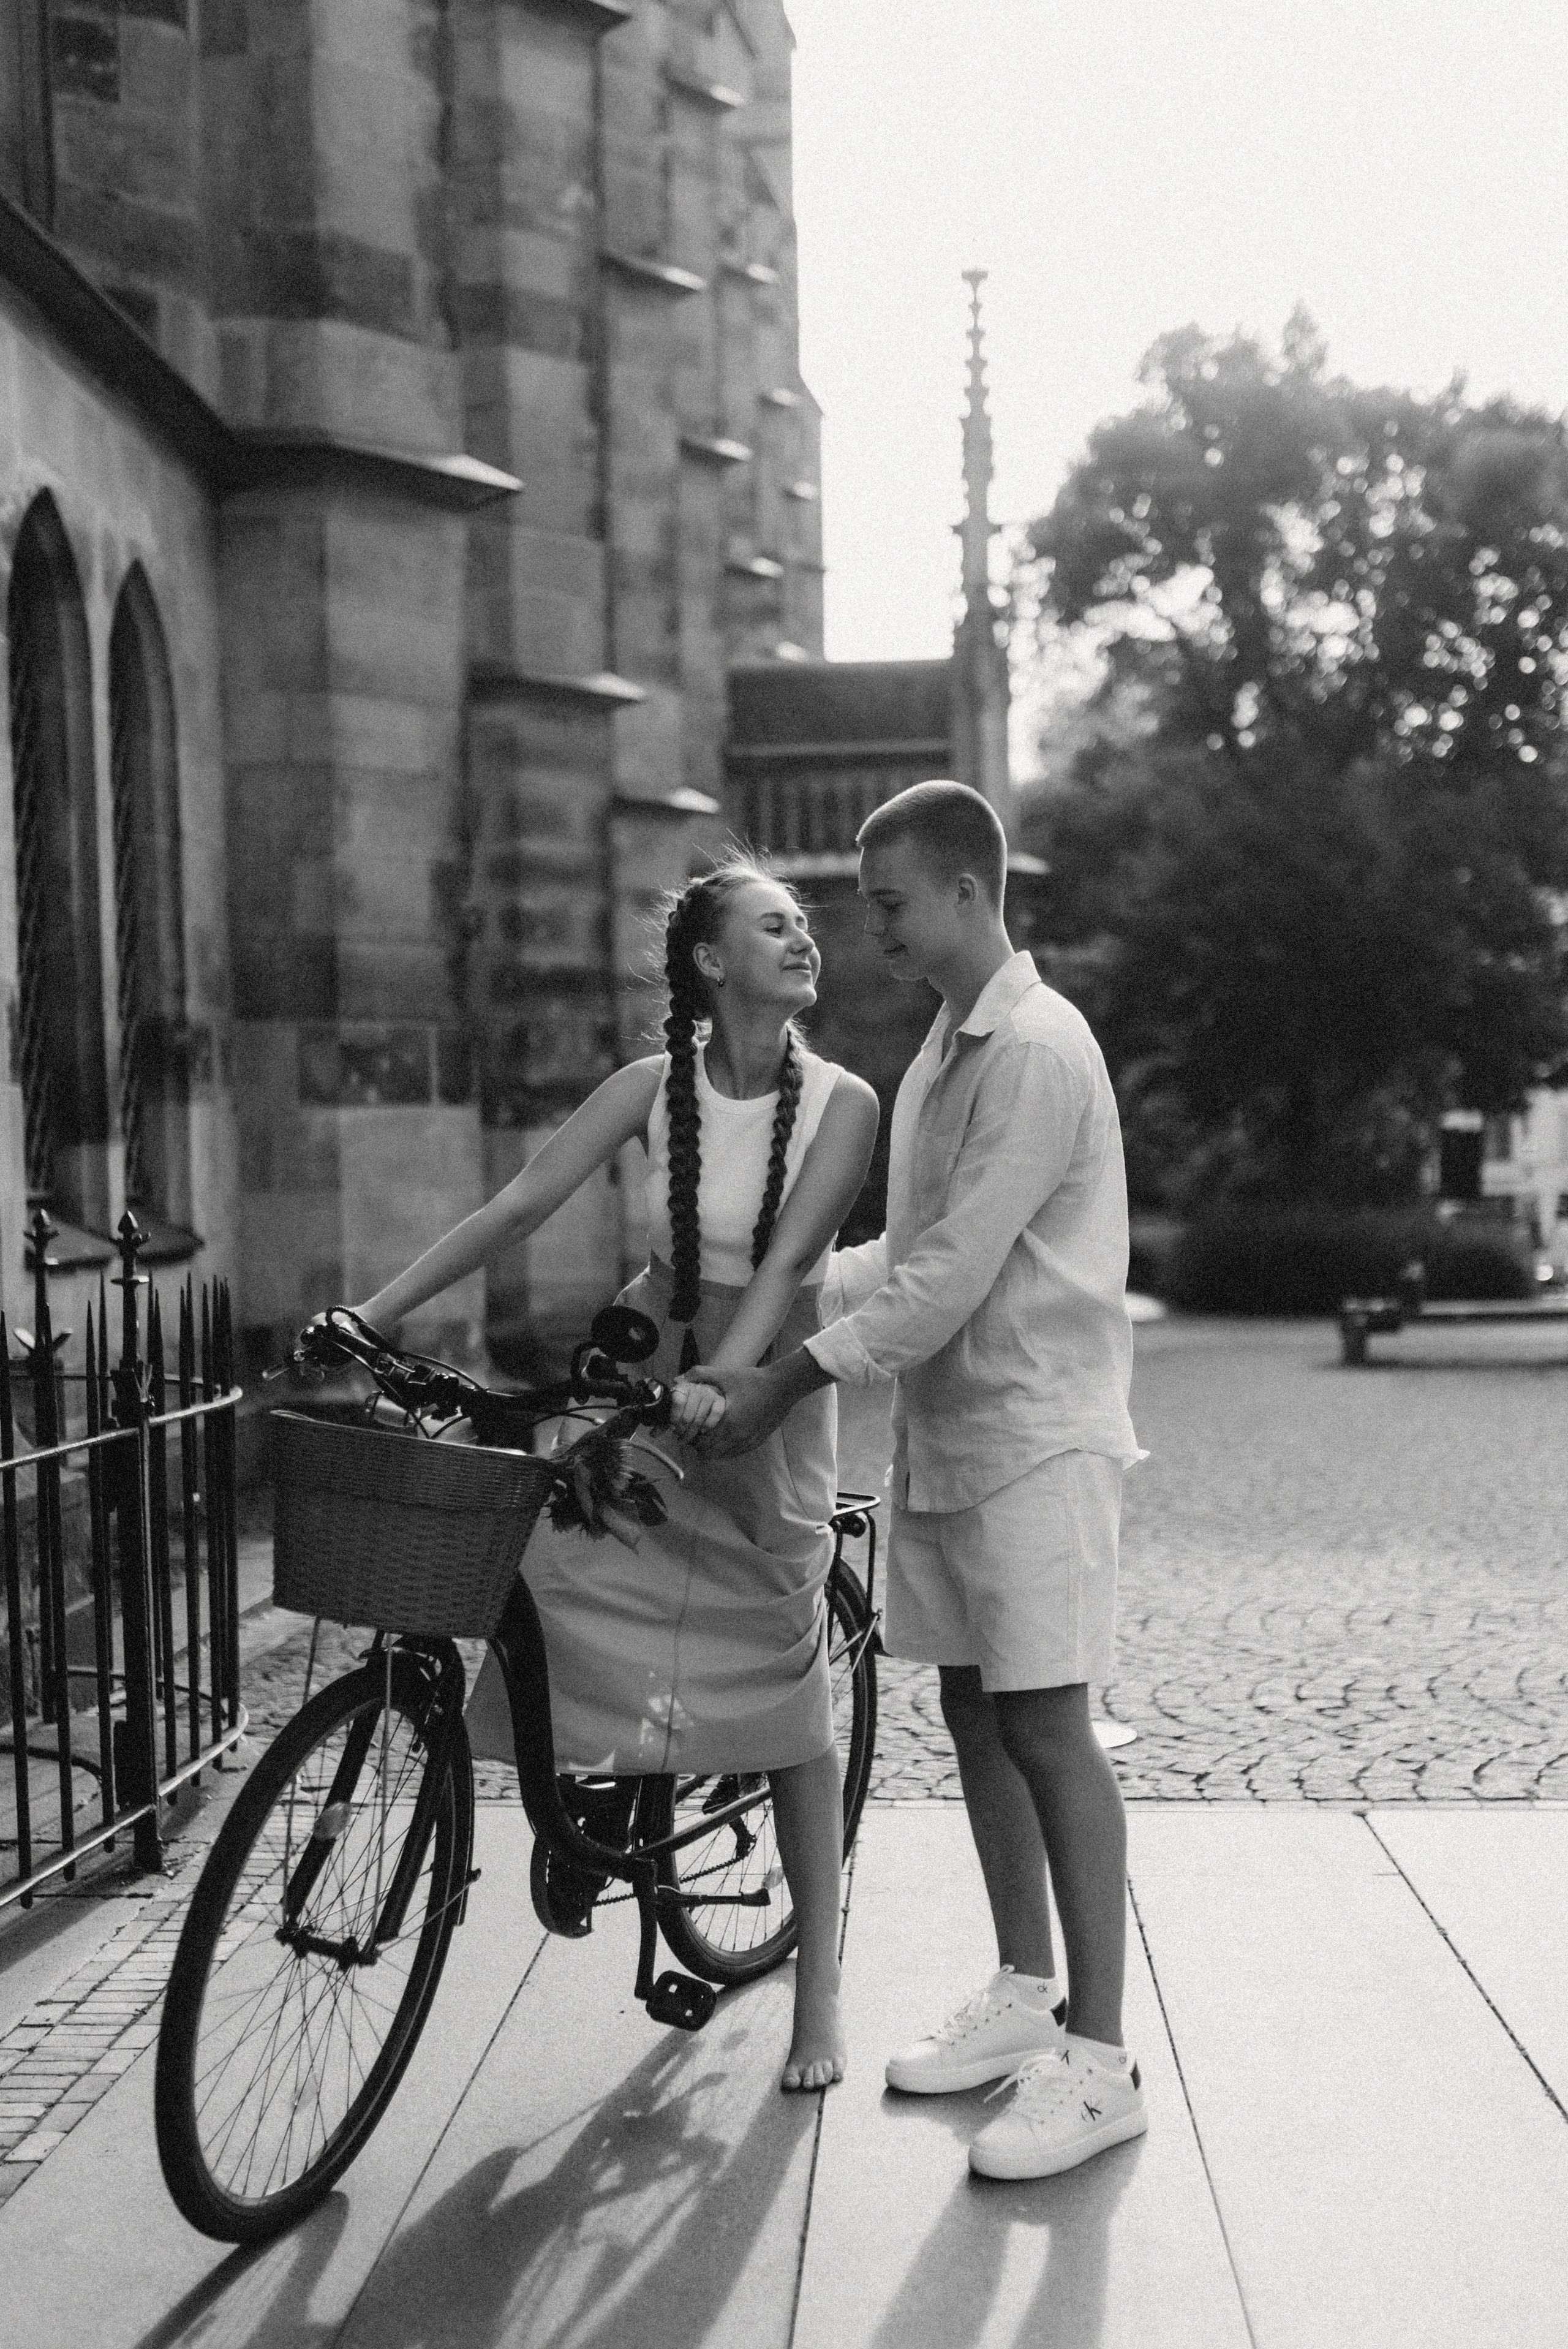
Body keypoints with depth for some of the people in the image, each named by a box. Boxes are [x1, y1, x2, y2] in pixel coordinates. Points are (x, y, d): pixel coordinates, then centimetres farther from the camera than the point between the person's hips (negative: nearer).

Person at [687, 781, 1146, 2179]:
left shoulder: (1036, 1050, -16)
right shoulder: (947, 1045, 15)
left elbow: (953, 1275, -20)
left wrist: (784, 1383, -17)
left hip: (1033, 1433, -9)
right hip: (946, 1429, 9)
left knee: (1048, 1727, -6)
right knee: (974, 1712, 13)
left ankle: (1099, 2059, 2)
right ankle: (1024, 1996, 26)